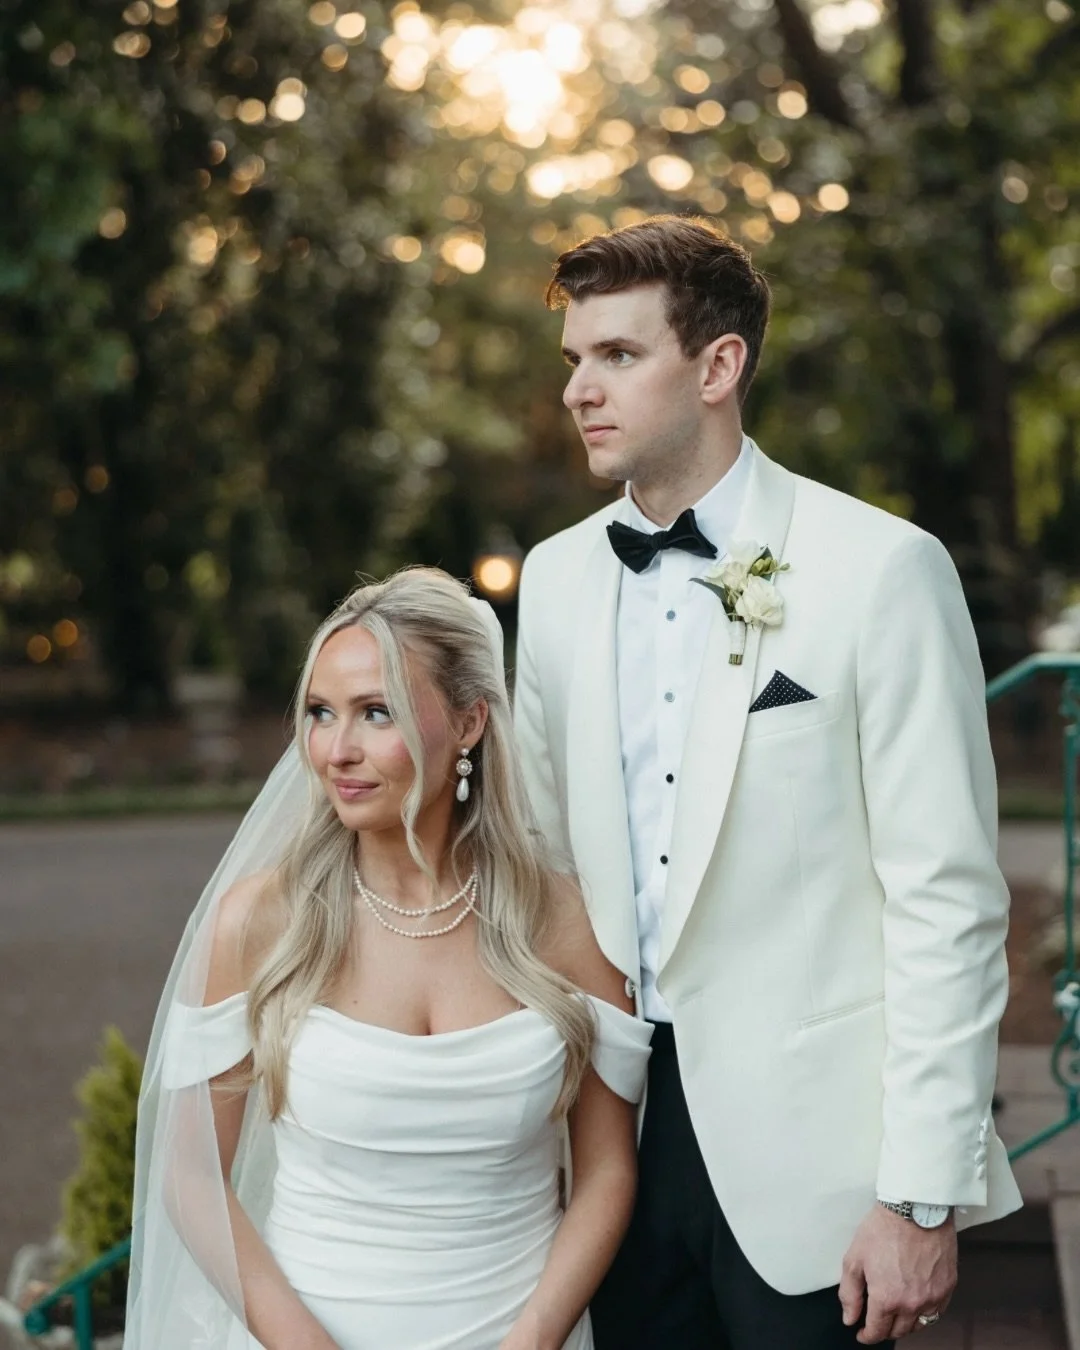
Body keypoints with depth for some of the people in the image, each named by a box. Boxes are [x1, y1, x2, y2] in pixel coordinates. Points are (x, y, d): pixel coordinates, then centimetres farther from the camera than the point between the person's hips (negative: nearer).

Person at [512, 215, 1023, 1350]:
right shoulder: (555, 577, 7)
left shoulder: (880, 568, -10)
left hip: (802, 1149, -4)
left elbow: (949, 902, -12)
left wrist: (925, 1195, -14)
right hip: (620, 1123, 5)